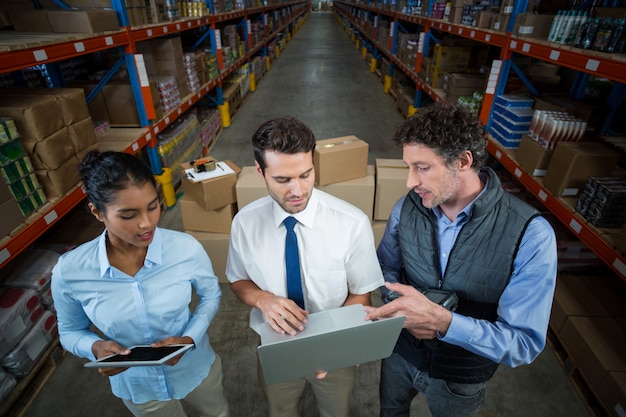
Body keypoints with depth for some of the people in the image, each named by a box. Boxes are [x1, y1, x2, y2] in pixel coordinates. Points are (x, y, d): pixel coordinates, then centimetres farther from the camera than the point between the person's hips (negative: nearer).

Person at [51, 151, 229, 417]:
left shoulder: (186, 248, -27)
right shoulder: (69, 272, -24)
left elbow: (210, 296, -8)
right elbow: (70, 332, -5)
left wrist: (189, 338, -24)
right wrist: (96, 347, -26)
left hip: (195, 368, 0)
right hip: (135, 385, 0)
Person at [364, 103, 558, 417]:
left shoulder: (531, 236, -28)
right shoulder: (406, 207, -17)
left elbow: (525, 344, -26)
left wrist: (441, 321, -41)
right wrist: (402, 306, -23)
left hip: (461, 378, -2)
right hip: (400, 352, 3)